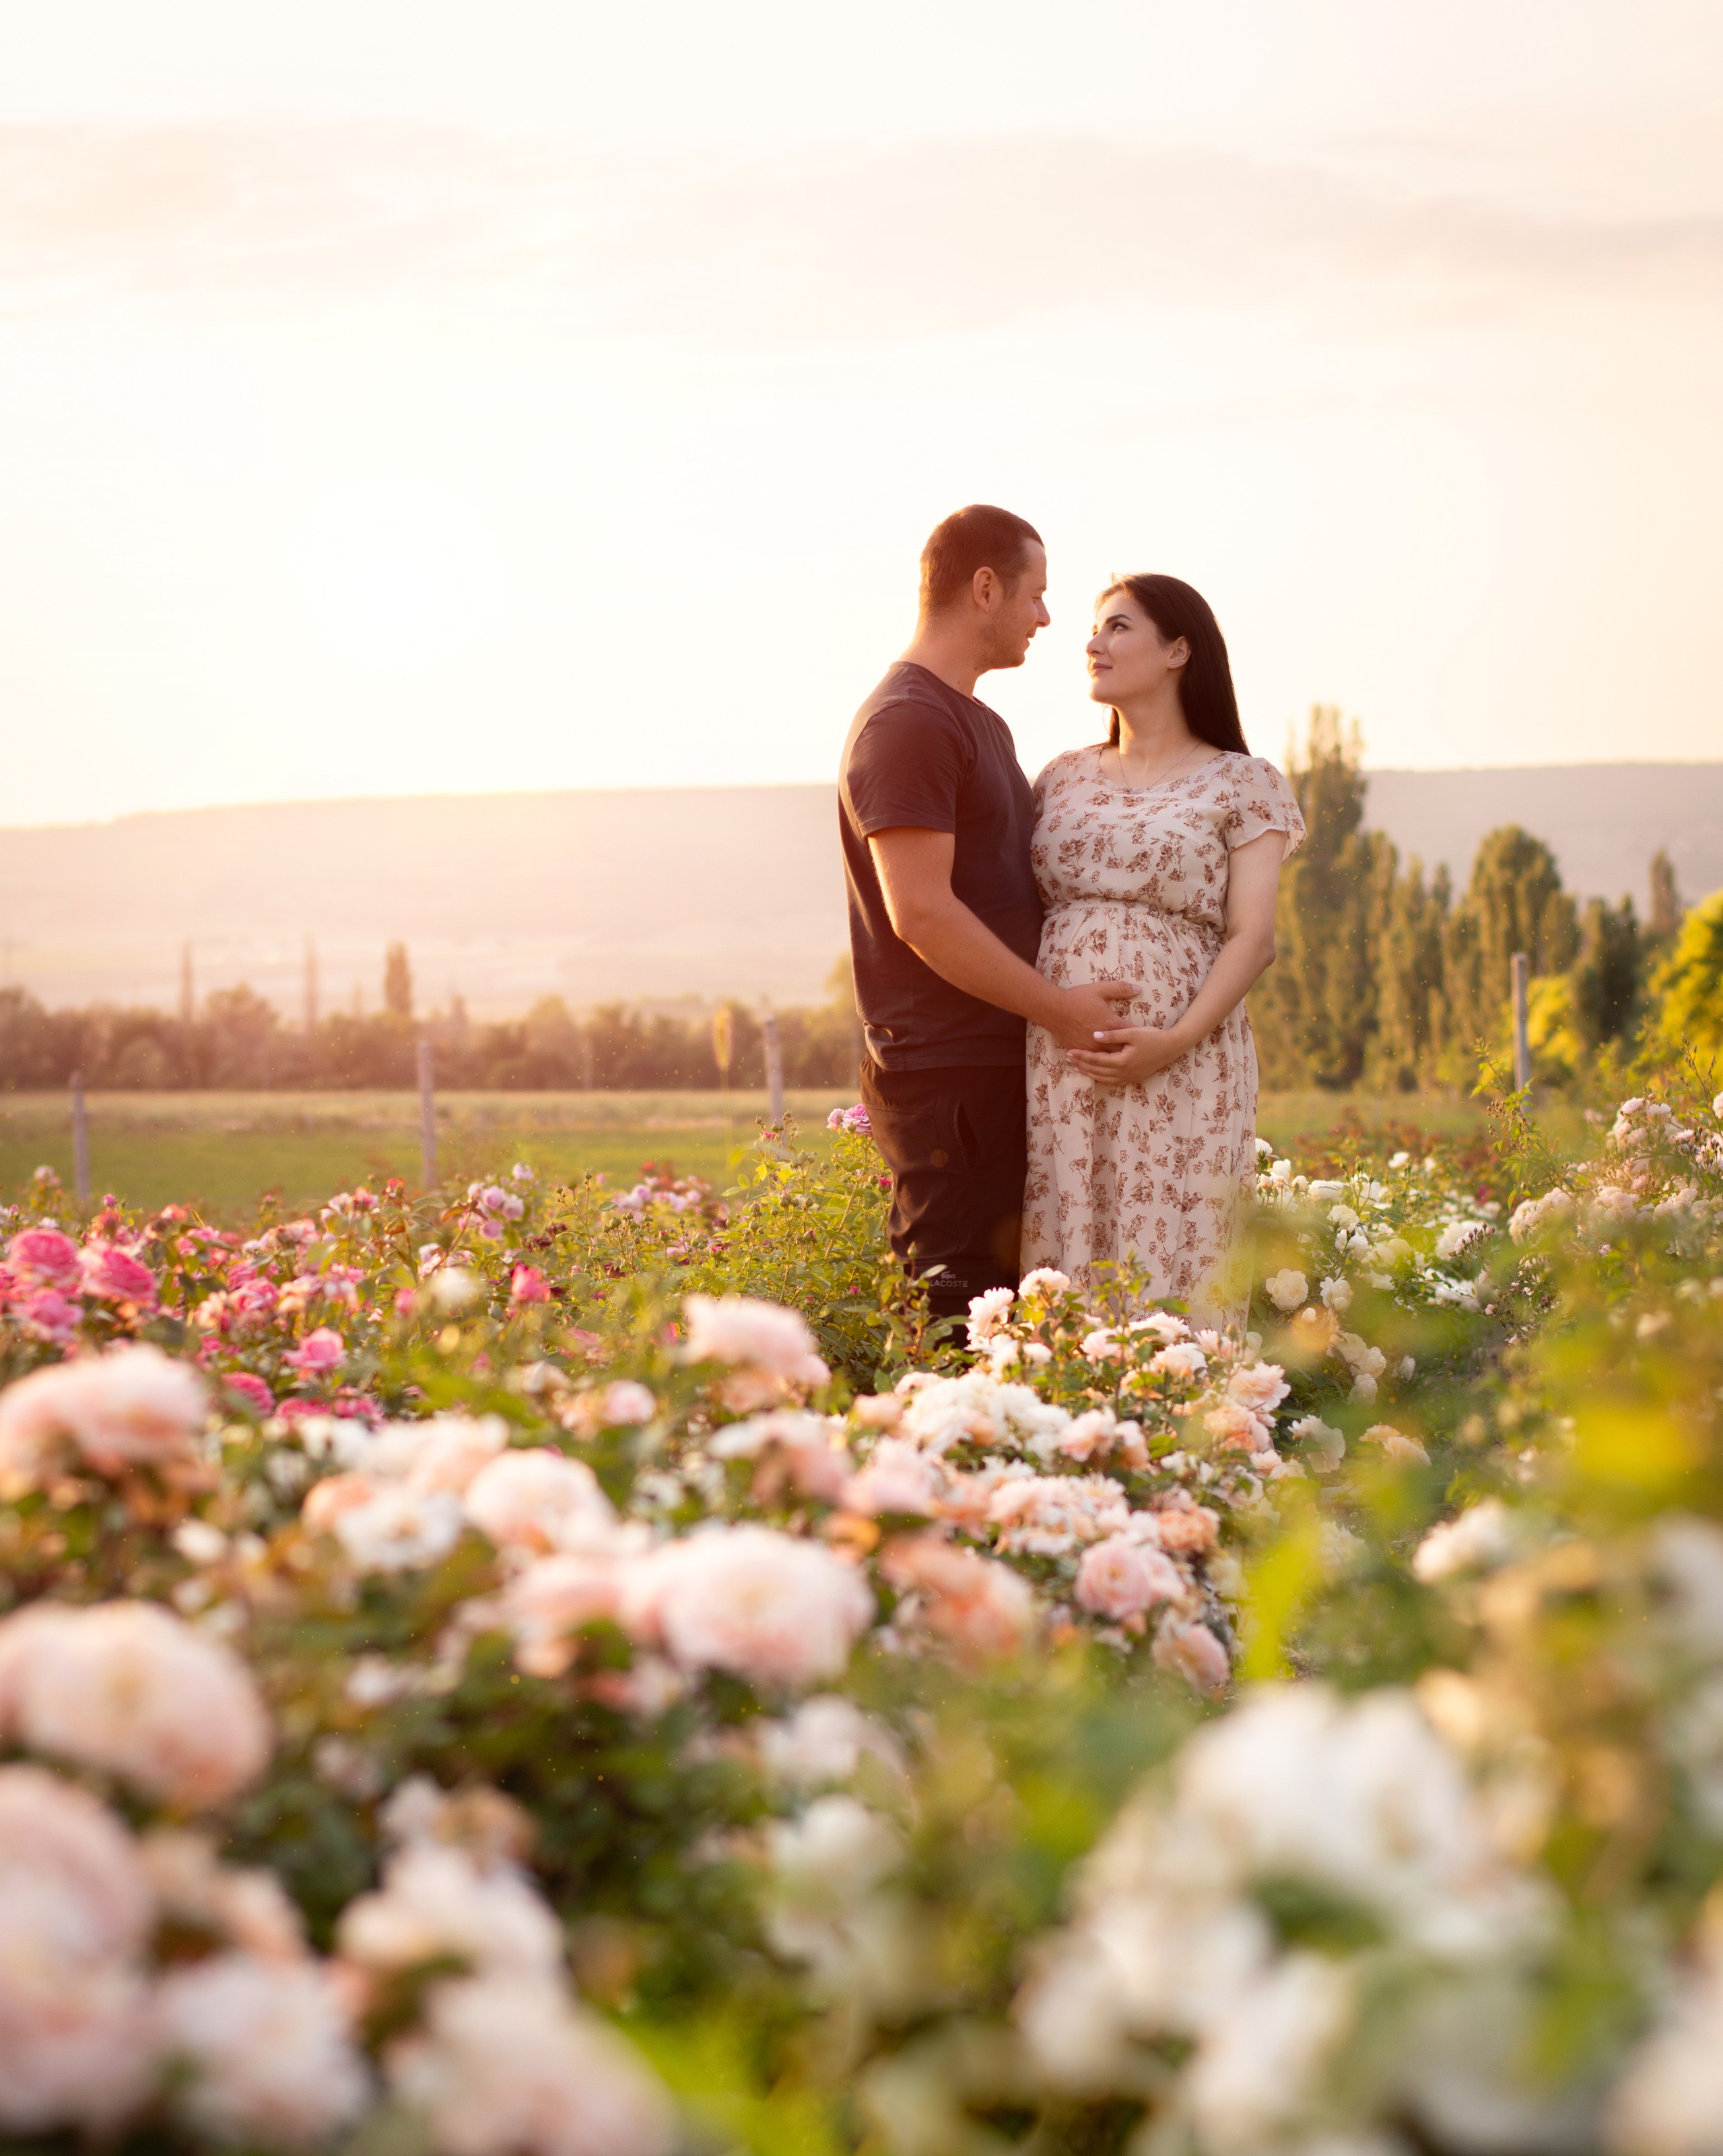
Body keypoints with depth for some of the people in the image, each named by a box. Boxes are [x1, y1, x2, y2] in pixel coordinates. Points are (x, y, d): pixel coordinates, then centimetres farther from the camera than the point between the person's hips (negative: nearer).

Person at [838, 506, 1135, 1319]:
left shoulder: (982, 725, 20)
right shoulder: (907, 724, -13)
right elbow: (921, 912, -20)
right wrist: (1058, 1007, -16)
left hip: (1005, 1060, 10)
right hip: (945, 1074, -10)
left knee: (1007, 1279, 10)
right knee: (958, 1307, -9)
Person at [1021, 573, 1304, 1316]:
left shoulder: (1241, 783, 5)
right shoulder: (1065, 776, 17)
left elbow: (1253, 936, -4)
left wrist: (1175, 1041, -17)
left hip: (1179, 1067, -4)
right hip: (1054, 1062, 4)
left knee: (1170, 1276, -7)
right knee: (1057, 1275, 0)